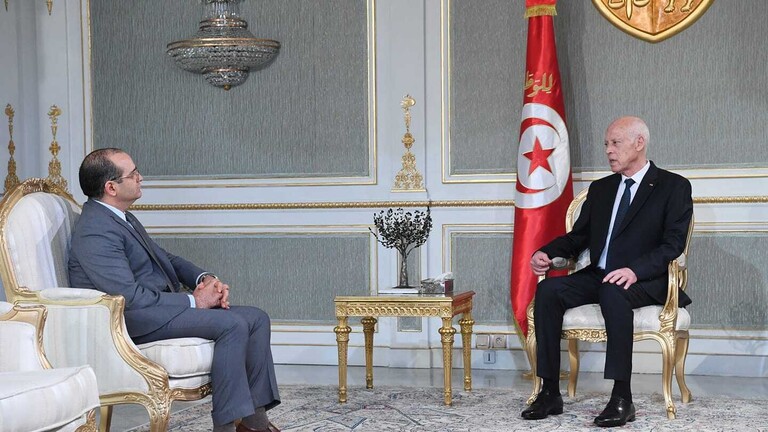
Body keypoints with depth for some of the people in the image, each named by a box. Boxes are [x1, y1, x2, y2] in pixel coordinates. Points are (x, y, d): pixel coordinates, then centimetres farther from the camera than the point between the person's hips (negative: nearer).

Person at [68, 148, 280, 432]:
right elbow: (131, 298, -24)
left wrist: (205, 278, 4)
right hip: (136, 322, -10)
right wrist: (194, 301, -17)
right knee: (232, 324, -26)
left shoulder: (121, 217, 15)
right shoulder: (95, 233, -18)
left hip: (163, 305, 10)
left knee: (257, 318, -1)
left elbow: (165, 258, 23)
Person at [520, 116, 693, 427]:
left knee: (612, 293, -39)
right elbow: (578, 236, 19)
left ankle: (622, 398, -34)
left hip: (646, 282, -5)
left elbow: (673, 243, -10)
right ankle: (550, 392, -21)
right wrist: (546, 252, -3)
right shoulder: (600, 189, 20)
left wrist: (635, 270, -27)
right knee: (548, 289, -23)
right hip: (598, 276, 6)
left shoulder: (673, 187, 2)